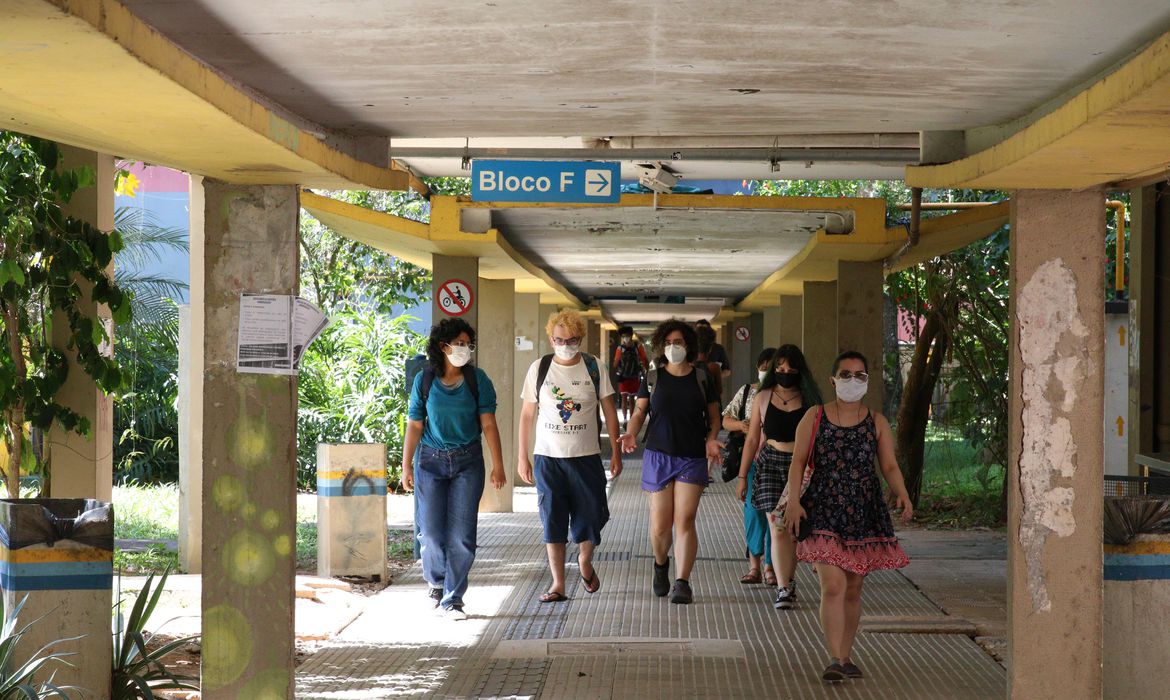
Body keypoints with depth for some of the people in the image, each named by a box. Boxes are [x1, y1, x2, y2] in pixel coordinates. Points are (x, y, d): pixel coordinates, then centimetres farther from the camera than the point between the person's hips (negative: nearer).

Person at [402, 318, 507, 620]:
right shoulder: (424, 380, 0)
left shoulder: (477, 379, -2)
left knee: (461, 533, -4)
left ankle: (453, 598, 7)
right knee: (432, 531, 0)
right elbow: (414, 425, 3)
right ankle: (436, 579, 30)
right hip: (432, 460, 0)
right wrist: (406, 465, 1)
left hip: (467, 462, 0)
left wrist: (498, 465, -5)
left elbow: (488, 423, -2)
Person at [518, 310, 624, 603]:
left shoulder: (595, 368, -1)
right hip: (548, 458, 0)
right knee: (553, 521, -1)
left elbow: (610, 412, 4)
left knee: (590, 518, 3)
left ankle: (585, 561, 34)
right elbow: (527, 414, 5)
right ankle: (558, 584, 7)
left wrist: (616, 452, 1)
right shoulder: (539, 368, 0)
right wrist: (522, 456, 3)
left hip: (586, 457, 0)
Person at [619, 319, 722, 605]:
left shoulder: (701, 377, 5)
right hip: (658, 455, 0)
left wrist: (711, 439, -8)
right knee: (660, 524, 2)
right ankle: (661, 564, 33)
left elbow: (713, 415, 11)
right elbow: (639, 411, 3)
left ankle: (682, 583, -6)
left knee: (685, 521, -9)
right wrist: (631, 433, -17)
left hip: (693, 458, 0)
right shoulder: (652, 377, 6)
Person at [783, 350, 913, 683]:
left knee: (853, 590, 9)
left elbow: (890, 466, 3)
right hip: (824, 510, -2)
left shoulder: (877, 423, 8)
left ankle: (846, 657, 20)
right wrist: (793, 500, -12)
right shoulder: (814, 418, 4)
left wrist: (902, 495, -15)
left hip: (864, 512, 3)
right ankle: (835, 659, -15)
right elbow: (798, 461, 0)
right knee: (833, 586, -15)